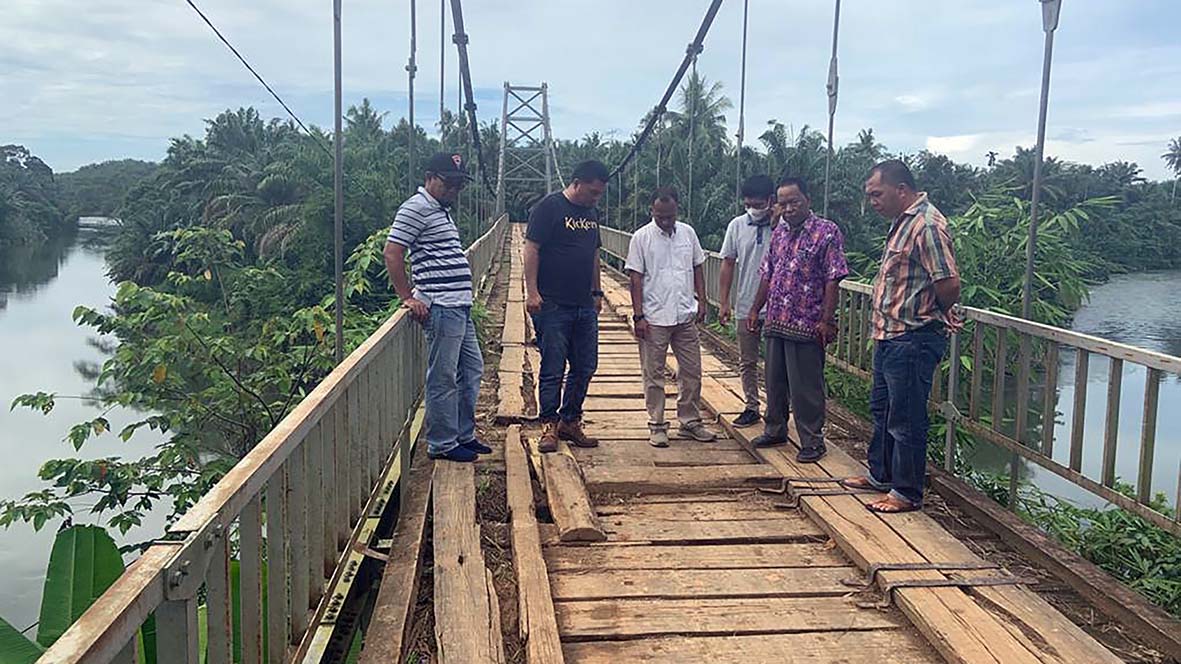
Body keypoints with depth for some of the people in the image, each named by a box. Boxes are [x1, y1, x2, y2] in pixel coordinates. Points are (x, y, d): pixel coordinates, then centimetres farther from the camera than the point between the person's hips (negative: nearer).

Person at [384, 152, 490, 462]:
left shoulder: (441, 210, 19)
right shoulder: (416, 208, -10)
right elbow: (392, 253, -16)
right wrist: (407, 297, -15)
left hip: (460, 307, 10)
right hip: (441, 308, -10)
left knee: (472, 370, 16)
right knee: (443, 378, -3)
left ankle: (464, 436, 27)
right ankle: (441, 444, 7)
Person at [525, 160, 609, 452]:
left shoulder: (591, 213, 16)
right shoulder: (549, 207, -7)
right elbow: (531, 250, -11)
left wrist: (597, 292, 22)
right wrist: (532, 291, -17)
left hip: (585, 307, 7)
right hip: (553, 305, -7)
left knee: (585, 367, 9)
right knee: (553, 369, -2)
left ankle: (570, 422, 21)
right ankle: (549, 426, 9)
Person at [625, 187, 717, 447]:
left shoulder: (688, 233, 7)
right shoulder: (641, 238, -5)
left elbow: (697, 269, 15)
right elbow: (636, 279, -7)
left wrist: (702, 301, 7)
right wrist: (638, 316, -11)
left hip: (686, 316, 4)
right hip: (654, 319, -4)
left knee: (692, 371, 9)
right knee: (653, 375, 3)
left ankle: (690, 423, 21)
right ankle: (657, 427, 13)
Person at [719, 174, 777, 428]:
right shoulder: (737, 225, 1)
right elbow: (728, 264, 6)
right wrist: (724, 302, 4)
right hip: (745, 307, 4)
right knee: (747, 362, 13)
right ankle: (751, 408, 26)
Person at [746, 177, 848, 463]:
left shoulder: (827, 232, -8)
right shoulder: (779, 232, 12)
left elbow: (833, 279, -13)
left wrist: (827, 319, -18)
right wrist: (755, 309, 15)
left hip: (806, 326, -7)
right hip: (776, 322, 7)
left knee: (805, 386, -1)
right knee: (774, 381, 17)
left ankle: (812, 441, 11)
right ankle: (775, 430, 32)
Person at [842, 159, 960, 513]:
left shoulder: (927, 225, -19)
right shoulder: (901, 222, 13)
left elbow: (949, 284, -24)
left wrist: (937, 315, -6)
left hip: (913, 341, -10)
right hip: (889, 337, 11)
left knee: (907, 419, 0)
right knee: (883, 409, 21)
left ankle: (907, 493, 12)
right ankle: (880, 474, 37)